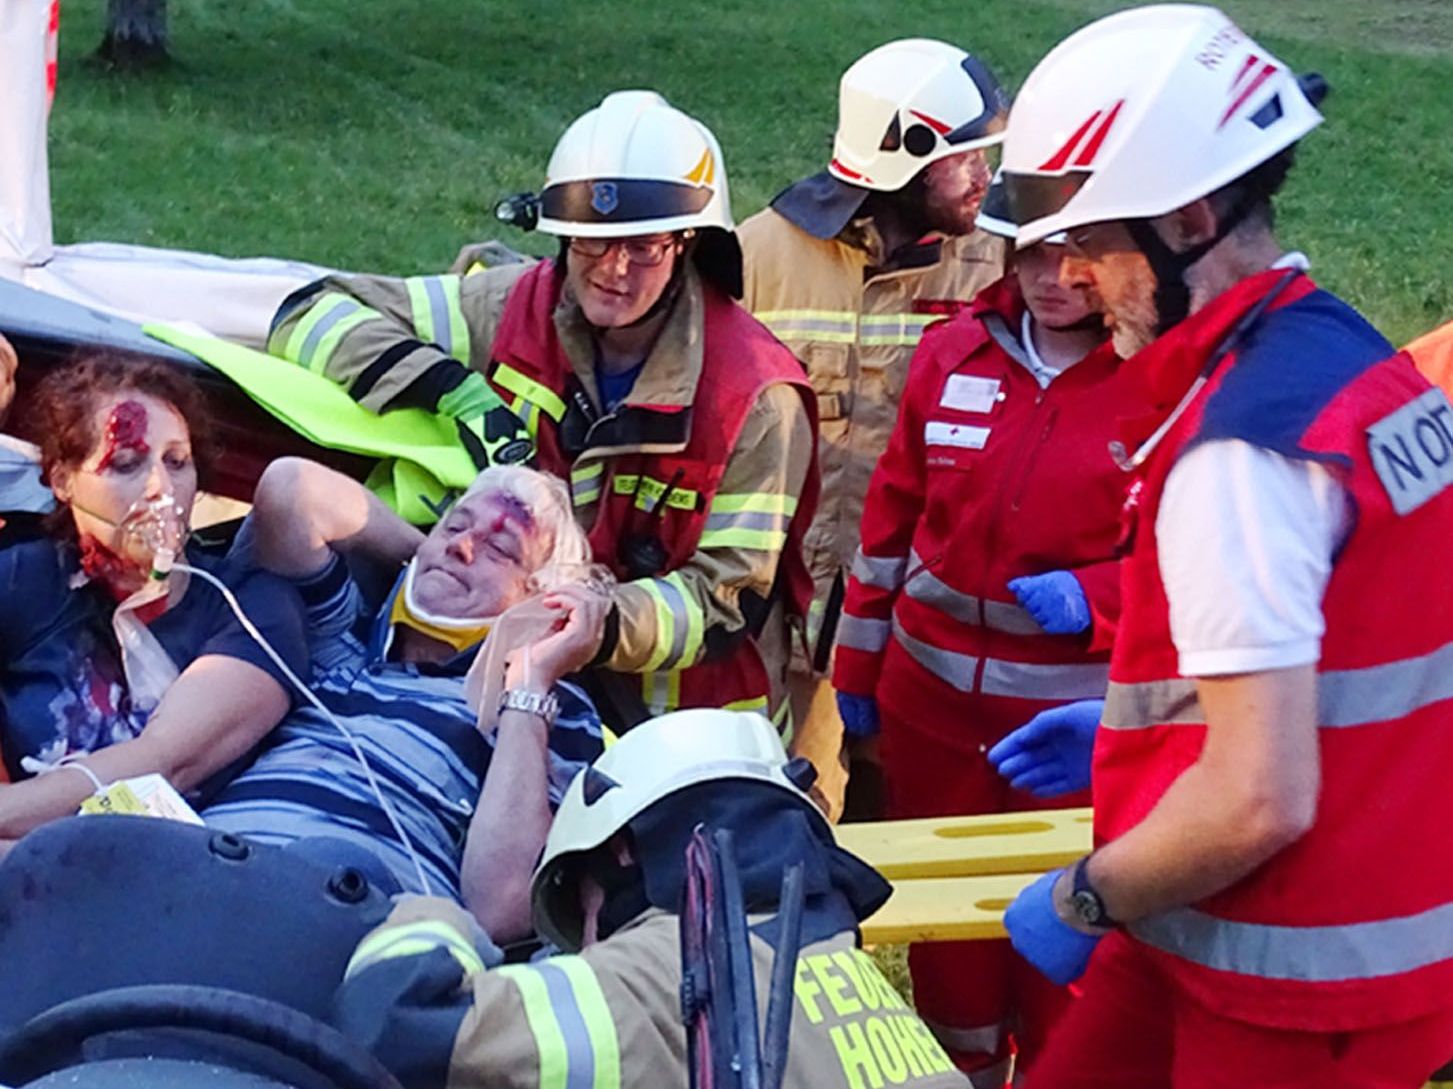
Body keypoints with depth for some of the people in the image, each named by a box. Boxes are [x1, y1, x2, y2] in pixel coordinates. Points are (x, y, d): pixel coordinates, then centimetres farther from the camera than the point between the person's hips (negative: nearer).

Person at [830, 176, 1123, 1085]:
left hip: (1078, 716, -4)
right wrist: (858, 665, 11)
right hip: (933, 700, 4)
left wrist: (1095, 599, -22)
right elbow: (893, 516, 8)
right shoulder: (953, 352, 1)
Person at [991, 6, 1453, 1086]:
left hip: (1296, 993, -8)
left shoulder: (1240, 448, -24)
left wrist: (1086, 900, -12)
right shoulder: (1353, 353, 4)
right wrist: (1134, 721, 19)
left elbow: (1257, 803, -27)